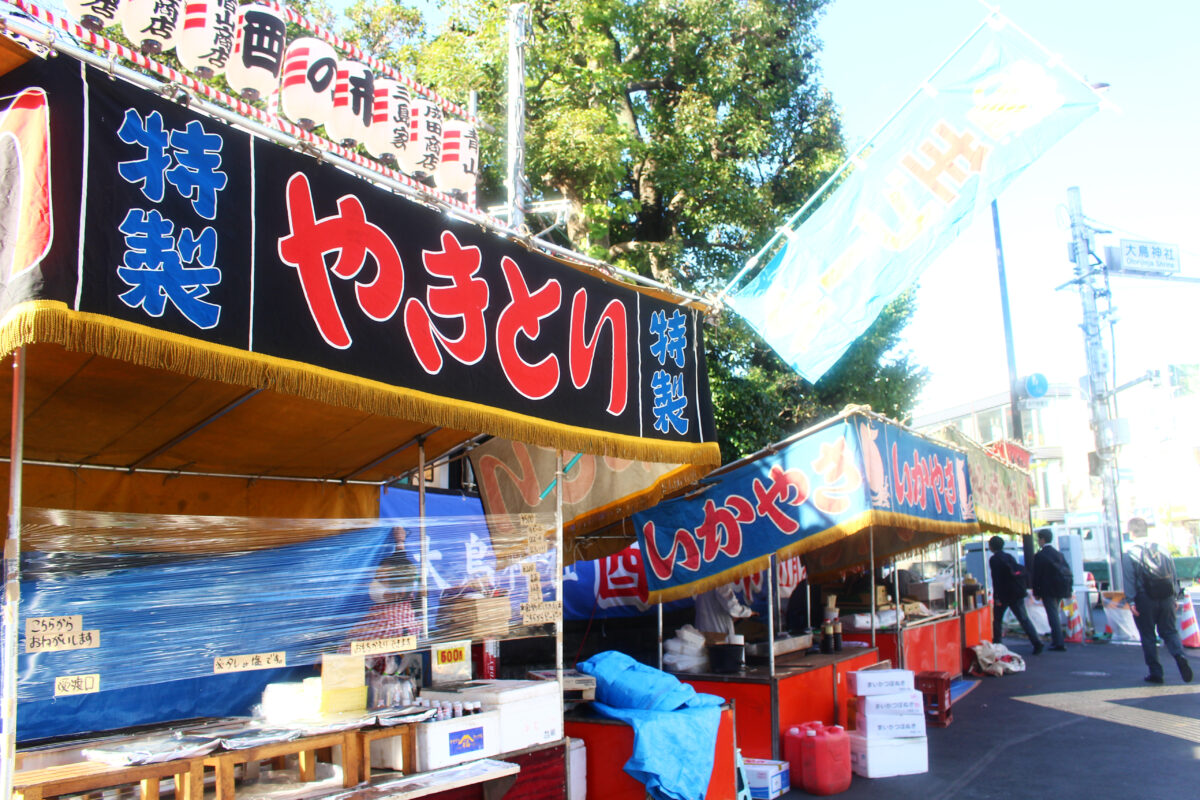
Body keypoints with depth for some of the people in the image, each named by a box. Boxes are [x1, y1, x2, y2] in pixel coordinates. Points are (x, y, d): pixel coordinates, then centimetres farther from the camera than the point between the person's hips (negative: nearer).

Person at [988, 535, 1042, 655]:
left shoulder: (994, 560, -8)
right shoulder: (1009, 557, 13)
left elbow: (996, 579, -15)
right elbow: (1020, 572, 16)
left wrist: (997, 597, -15)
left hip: (1004, 594, -6)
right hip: (1017, 593, 6)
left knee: (997, 619, 9)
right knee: (1023, 619, 3)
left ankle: (996, 644, 13)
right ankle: (1036, 642, -10)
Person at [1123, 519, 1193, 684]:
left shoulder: (1129, 554, -5)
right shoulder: (1162, 549, 7)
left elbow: (1129, 580, -11)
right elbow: (1173, 575, 9)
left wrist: (1131, 601, -10)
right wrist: (1174, 597, 14)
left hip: (1145, 600, -3)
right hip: (1166, 597, 3)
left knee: (1148, 636, 7)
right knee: (1170, 631, 13)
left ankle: (1155, 673, 8)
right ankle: (1180, 656, -15)